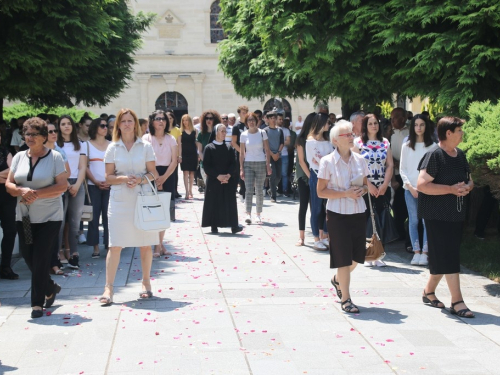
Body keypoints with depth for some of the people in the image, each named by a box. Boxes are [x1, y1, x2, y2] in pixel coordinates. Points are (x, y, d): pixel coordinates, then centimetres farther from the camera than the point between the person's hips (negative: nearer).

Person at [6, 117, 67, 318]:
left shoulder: (54, 157, -5)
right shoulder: (19, 157, 8)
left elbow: (62, 186, -10)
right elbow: (9, 184, 8)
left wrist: (37, 194, -20)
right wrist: (21, 191, -15)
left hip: (49, 216, -5)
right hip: (24, 216, 5)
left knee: (40, 258, -6)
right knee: (27, 256, 8)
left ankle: (37, 303, 4)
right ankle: (50, 287, 33)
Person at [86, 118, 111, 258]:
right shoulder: (88, 144, 6)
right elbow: (85, 166, 2)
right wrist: (96, 182, -8)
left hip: (109, 185, 1)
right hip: (93, 185, -1)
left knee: (108, 215, -1)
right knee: (94, 215, -2)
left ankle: (109, 244, 4)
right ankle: (95, 247, 2)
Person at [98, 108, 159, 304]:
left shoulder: (145, 146, 5)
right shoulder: (112, 148, 5)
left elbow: (154, 173, 4)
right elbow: (108, 177, 4)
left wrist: (139, 180, -14)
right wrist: (124, 179, -14)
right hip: (120, 200, 0)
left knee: (146, 244, 5)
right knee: (115, 245, -5)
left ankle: (146, 283, 20)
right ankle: (108, 288, -2)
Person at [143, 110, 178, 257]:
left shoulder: (171, 139, 7)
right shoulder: (146, 138, 0)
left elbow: (174, 161, 2)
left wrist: (164, 177, -11)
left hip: (167, 176, 3)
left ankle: (160, 244, 15)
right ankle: (158, 245, -3)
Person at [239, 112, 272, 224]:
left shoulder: (262, 133, 1)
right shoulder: (244, 135, 3)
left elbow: (267, 150, 2)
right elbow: (242, 153, 4)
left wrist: (268, 165, -4)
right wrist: (241, 168, -1)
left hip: (261, 164, 0)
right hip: (248, 164, 0)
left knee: (259, 190, 4)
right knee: (249, 190, -8)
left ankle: (258, 215, 11)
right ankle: (248, 214, -13)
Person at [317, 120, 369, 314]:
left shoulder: (360, 160, 5)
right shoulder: (328, 162, -8)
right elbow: (321, 191, -9)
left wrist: (362, 190, -8)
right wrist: (345, 193, -19)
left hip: (358, 212, 5)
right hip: (338, 214, -5)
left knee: (357, 254, 11)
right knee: (343, 257, 0)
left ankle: (338, 280, 40)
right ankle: (345, 299, 11)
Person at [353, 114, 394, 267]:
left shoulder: (385, 142, 10)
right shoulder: (358, 142, 0)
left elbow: (390, 165, 7)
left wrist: (384, 185, -5)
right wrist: (369, 185, -11)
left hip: (383, 189, 3)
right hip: (364, 188, -3)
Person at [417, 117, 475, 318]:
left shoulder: (461, 155, 11)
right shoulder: (435, 156, -14)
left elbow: (469, 180, 22)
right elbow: (421, 185, -21)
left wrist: (468, 187, -2)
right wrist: (451, 189, -23)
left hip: (456, 214, 8)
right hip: (437, 215, -8)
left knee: (442, 257, 13)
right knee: (449, 257, -8)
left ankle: (429, 291, 28)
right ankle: (457, 302, -5)